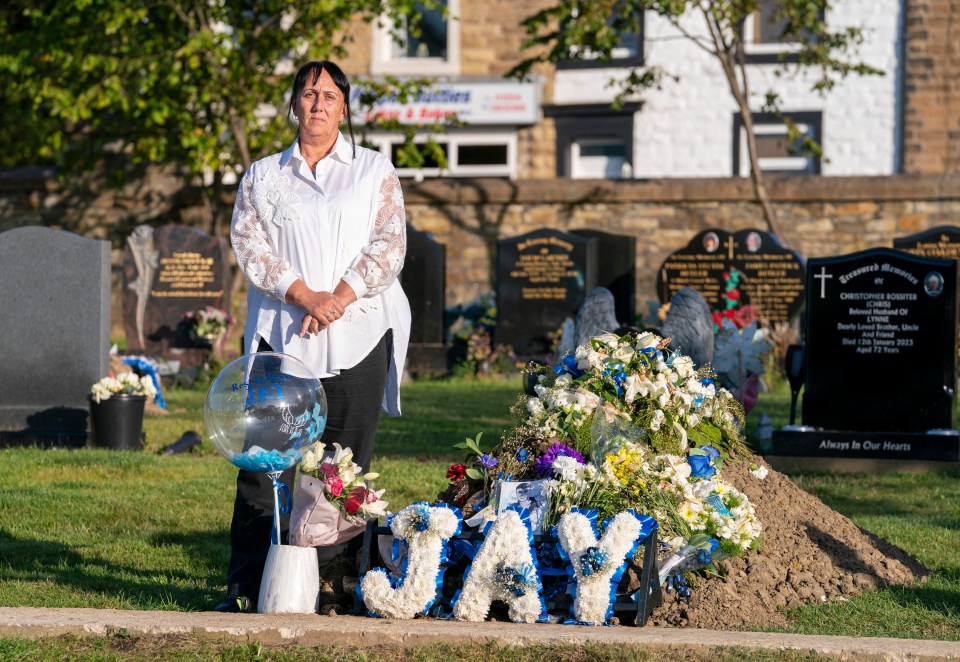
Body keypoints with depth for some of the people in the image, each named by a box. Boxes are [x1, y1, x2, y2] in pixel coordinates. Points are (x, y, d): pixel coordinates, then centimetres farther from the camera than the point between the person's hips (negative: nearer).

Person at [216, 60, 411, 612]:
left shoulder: (375, 170, 13)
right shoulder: (263, 176, 15)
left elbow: (389, 243, 2)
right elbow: (249, 243, 2)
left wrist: (339, 297, -12)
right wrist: (305, 296, -12)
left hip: (358, 333, 0)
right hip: (280, 333, 0)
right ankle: (247, 587, -4)